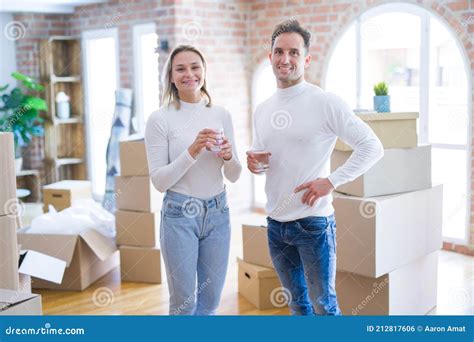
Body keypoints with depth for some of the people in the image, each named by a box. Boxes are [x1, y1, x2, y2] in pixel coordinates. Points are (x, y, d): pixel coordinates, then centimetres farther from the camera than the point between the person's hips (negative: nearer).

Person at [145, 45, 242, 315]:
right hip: (180, 214, -4)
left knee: (210, 301, 14)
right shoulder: (160, 119, -7)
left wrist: (228, 156, -15)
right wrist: (192, 151, -22)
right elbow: (159, 181, -10)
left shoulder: (222, 115, 4)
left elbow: (234, 176, 7)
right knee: (184, 303, 8)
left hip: (217, 213, 4)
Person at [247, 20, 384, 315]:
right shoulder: (262, 110, 9)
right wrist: (253, 163, -2)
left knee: (323, 306, 5)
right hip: (276, 224, 6)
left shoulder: (326, 102, -11)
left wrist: (331, 181, -19)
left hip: (314, 223, -6)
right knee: (298, 304, 19)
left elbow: (372, 147, -12)